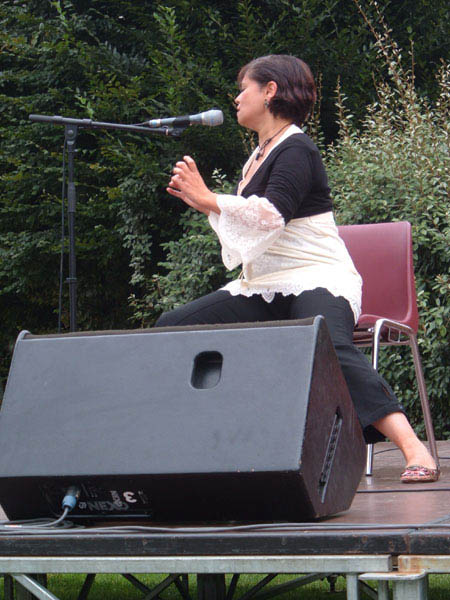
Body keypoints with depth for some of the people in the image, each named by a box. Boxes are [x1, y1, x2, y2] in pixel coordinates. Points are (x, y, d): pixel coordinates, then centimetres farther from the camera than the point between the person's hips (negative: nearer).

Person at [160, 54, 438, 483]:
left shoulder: (296, 151, -8)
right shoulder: (261, 155, 20)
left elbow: (271, 216, -23)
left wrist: (208, 199, -14)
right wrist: (201, 202, 23)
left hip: (315, 282, -9)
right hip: (264, 290, 9)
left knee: (329, 350, -38)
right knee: (171, 328, 0)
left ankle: (414, 450, -47)